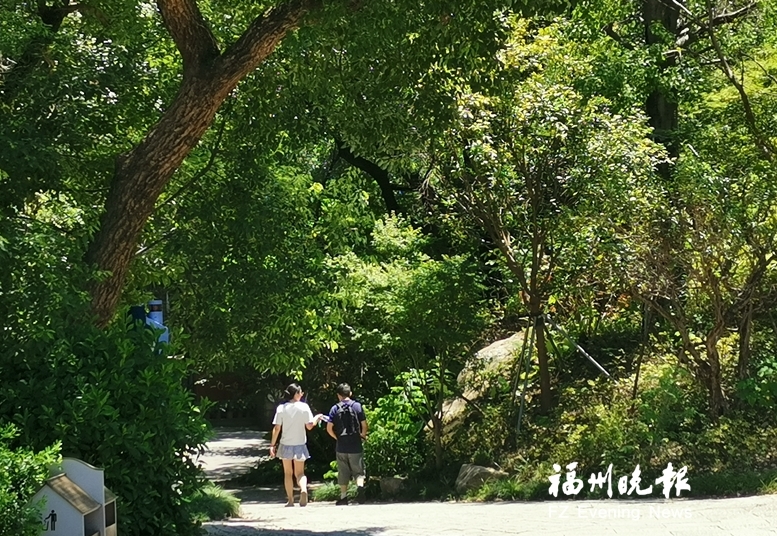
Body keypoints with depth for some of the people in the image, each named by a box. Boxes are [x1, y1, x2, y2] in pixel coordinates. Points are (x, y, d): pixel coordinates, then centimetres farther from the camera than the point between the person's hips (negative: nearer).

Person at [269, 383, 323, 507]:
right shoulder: (304, 407, -8)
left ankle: (290, 500, 14)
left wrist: (272, 445, 0)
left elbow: (276, 429, -5)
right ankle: (303, 489, -20)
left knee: (288, 473, 13)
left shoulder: (281, 408, -4)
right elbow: (309, 426, -7)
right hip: (300, 445, -1)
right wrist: (316, 418, 12)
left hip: (285, 445, 1)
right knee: (299, 473, 9)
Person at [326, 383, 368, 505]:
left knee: (343, 473, 11)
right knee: (358, 471, 5)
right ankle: (360, 486, -21)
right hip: (356, 446, -1)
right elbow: (364, 425, -4)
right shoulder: (357, 406, -2)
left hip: (341, 447, 1)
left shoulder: (335, 409, -1)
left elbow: (329, 428, -6)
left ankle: (343, 497, 15)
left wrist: (337, 438, 9)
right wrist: (362, 436, 14)